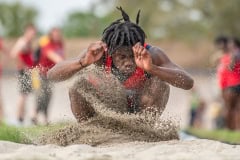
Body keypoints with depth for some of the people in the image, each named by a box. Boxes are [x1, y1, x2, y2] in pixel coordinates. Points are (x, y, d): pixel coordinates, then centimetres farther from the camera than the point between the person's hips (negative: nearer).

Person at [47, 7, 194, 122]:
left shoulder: (150, 55, -30)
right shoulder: (100, 54, -28)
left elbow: (188, 83, -43)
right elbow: (52, 75, -33)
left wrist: (152, 68, -58)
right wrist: (83, 63, -52)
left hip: (142, 110, -1)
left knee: (160, 83, -30)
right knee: (77, 89, -26)